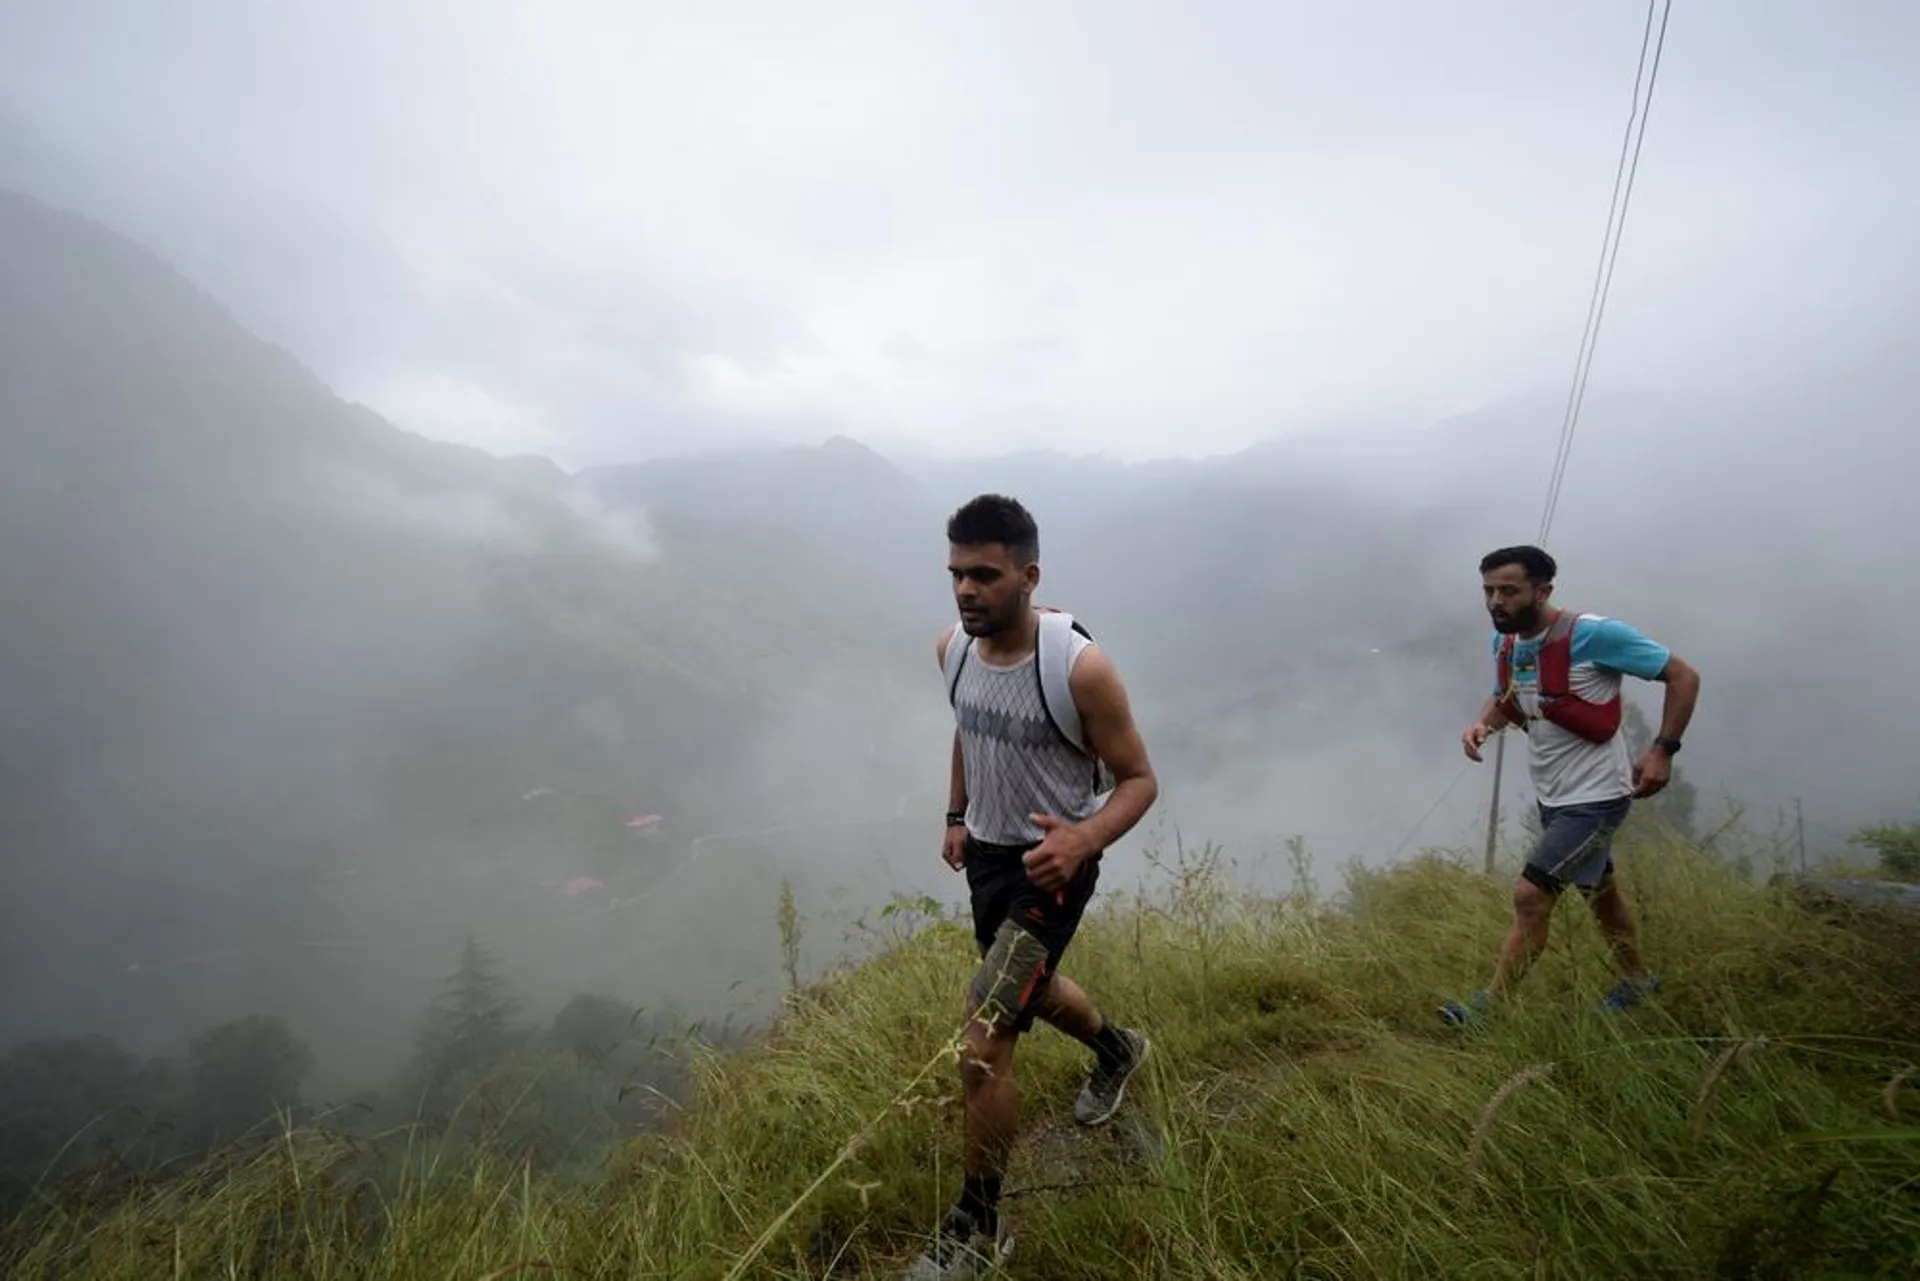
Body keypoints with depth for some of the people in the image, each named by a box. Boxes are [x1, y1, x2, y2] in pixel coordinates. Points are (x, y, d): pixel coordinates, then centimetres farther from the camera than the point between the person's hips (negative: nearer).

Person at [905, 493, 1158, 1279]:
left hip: (1050, 865, -7)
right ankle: (1116, 1049, 61)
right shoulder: (952, 647, -8)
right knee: (1029, 987, 29)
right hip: (988, 853, 7)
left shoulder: (1079, 667, -27)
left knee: (982, 1049, -10)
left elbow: (1139, 780, -18)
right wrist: (957, 816, 13)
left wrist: (1083, 840, -36)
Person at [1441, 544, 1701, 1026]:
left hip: (1594, 798, -8)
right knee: (1599, 892, 25)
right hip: (1552, 795, 8)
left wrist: (1663, 750, -18)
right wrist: (1482, 724, -7)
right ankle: (1637, 979, 47)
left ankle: (1488, 1006, -2)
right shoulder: (1504, 642, -2)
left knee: (1530, 896, -12)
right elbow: (1505, 702, 15)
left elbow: (1683, 676, -13)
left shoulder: (1594, 634, -23)